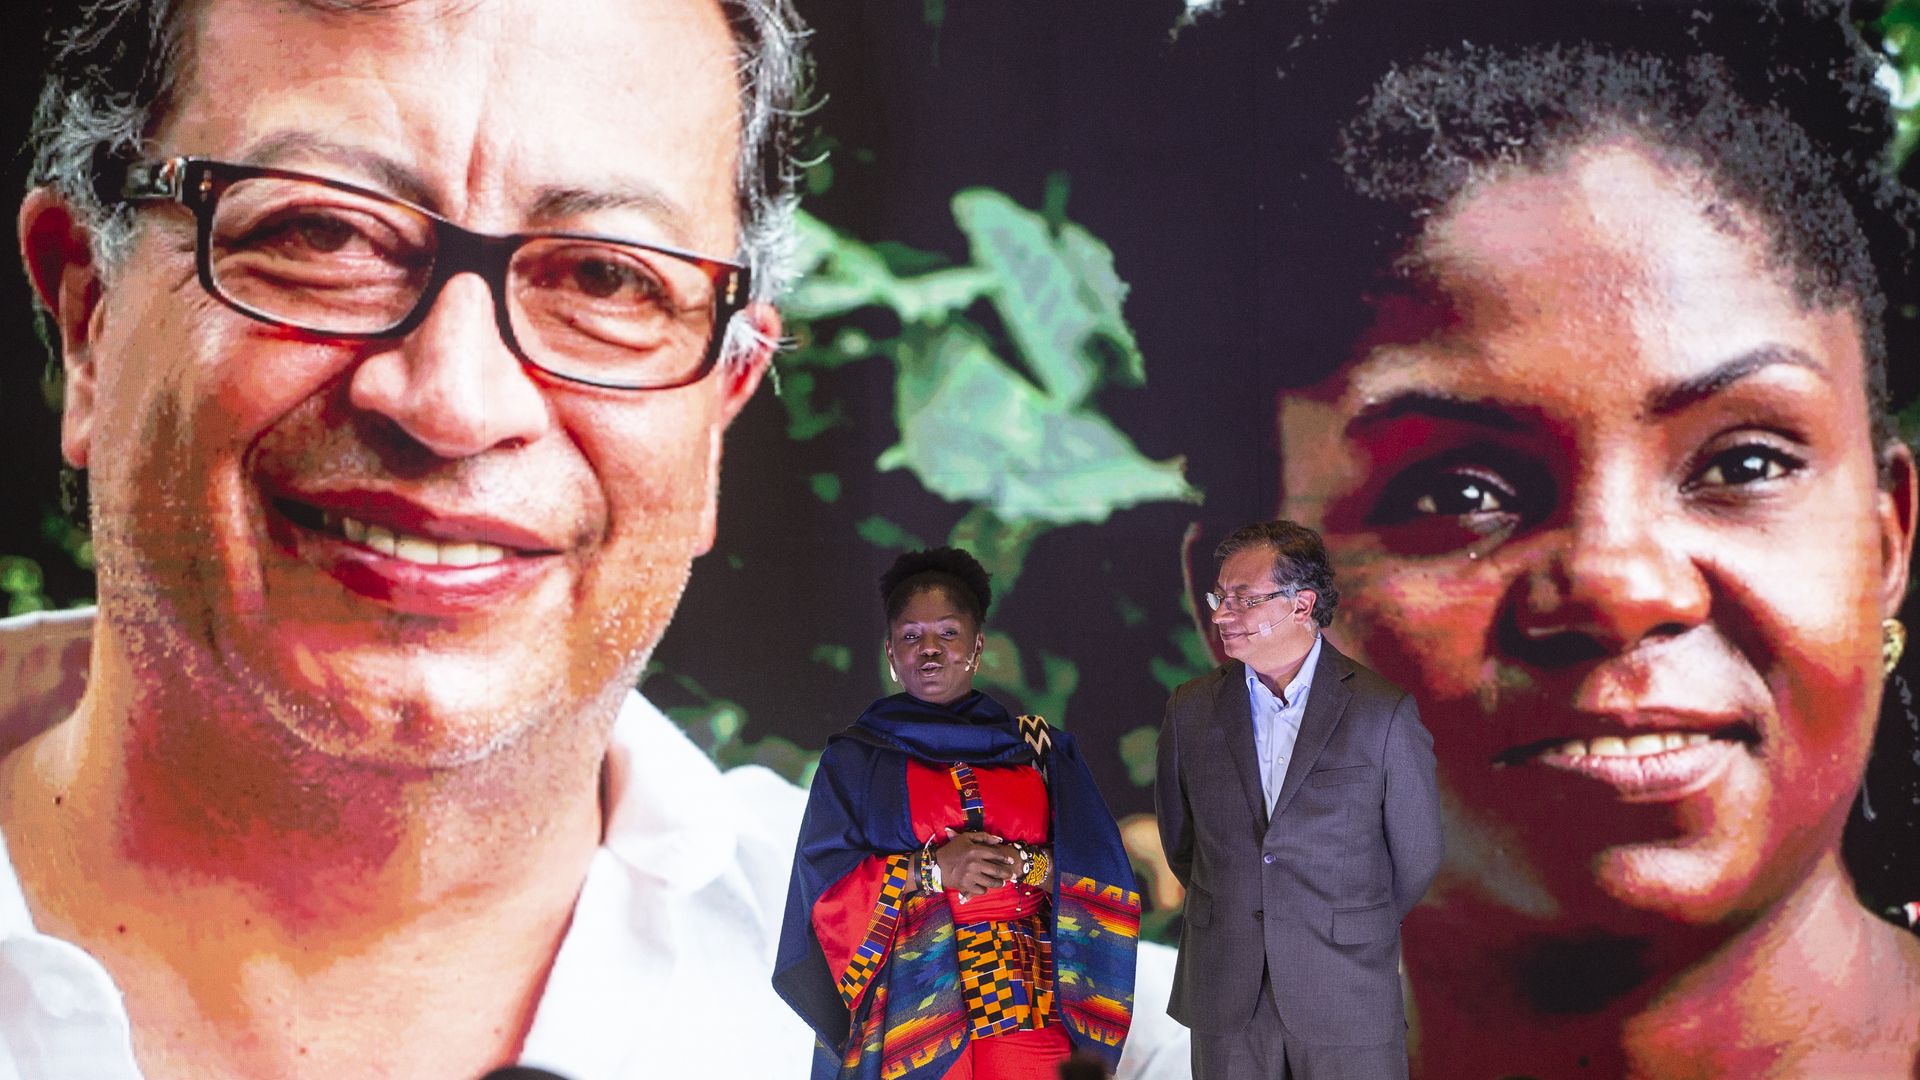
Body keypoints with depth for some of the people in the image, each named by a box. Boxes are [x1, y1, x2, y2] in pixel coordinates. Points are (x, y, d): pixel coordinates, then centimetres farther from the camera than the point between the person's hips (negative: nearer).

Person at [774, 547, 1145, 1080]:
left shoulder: (1040, 749, 10)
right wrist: (929, 869, -14)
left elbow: (1103, 875, 5)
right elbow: (824, 883, -2)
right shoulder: (856, 760, 7)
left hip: (1028, 1008, 1)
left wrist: (1023, 865, -13)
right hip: (908, 1009, -1)